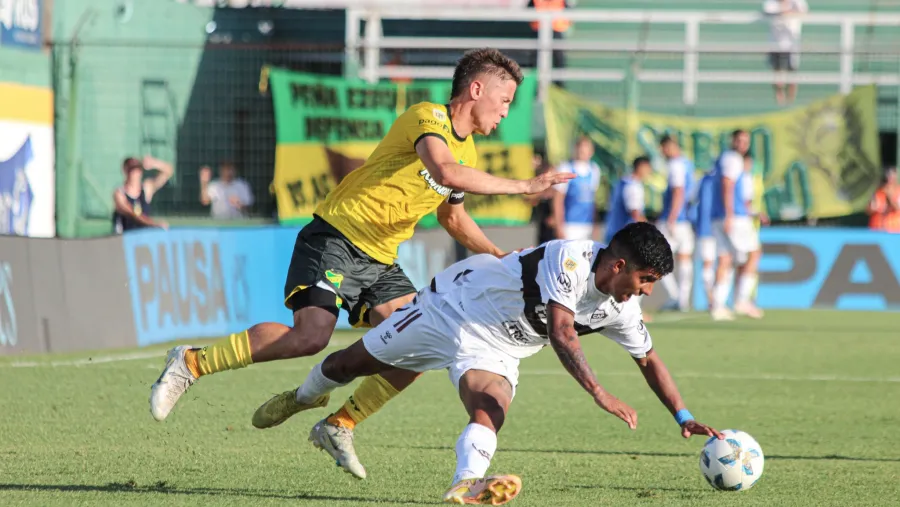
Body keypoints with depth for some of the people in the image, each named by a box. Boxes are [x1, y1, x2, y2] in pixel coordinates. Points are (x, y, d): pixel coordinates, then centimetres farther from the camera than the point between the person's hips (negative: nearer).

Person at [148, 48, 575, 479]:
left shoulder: (467, 151, 16)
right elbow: (445, 172, -33)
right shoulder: (428, 117, -13)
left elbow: (452, 217, 33)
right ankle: (191, 363, -12)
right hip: (337, 238, -9)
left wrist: (495, 256, 19)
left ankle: (341, 425, 6)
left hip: (379, 262, 9)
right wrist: (522, 186, -29)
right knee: (311, 336, -26)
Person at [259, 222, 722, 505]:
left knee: (490, 409, -29)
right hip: (455, 305, -5)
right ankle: (303, 398, 42)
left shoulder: (620, 309, -10)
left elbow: (649, 361, 3)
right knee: (355, 362, 12)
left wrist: (684, 419, -4)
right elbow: (561, 333, -45)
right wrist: (599, 393, -52)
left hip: (497, 351, 5)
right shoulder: (571, 260, -34)